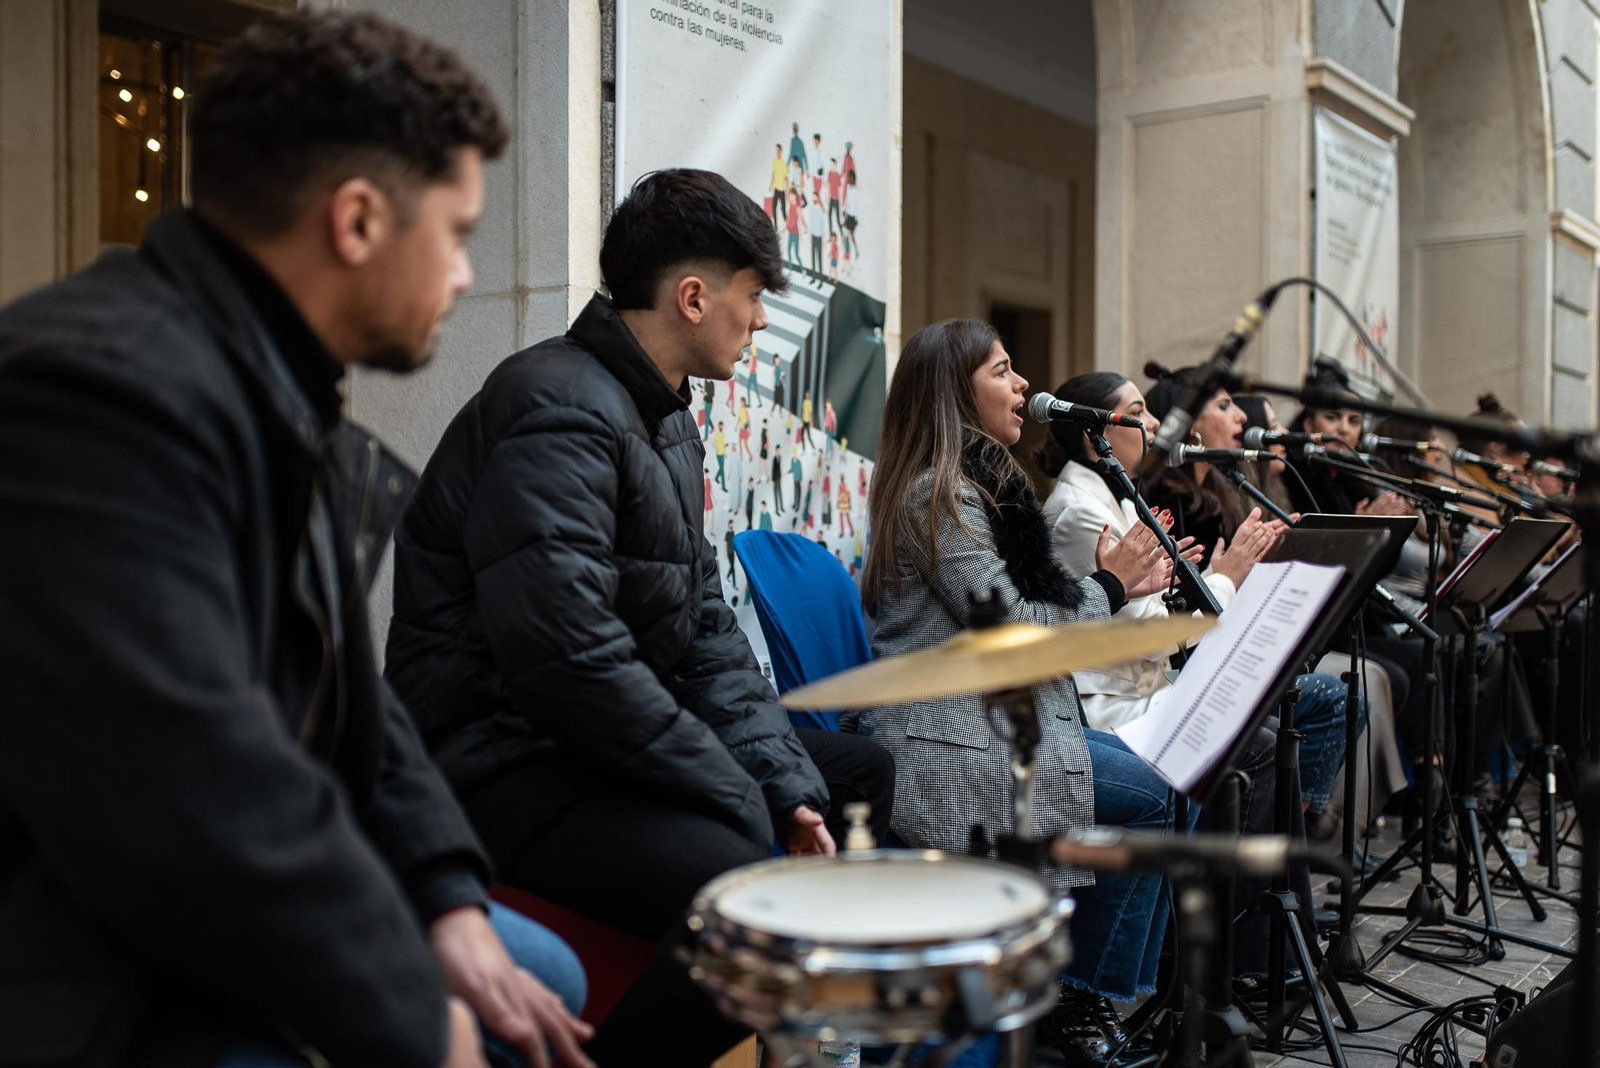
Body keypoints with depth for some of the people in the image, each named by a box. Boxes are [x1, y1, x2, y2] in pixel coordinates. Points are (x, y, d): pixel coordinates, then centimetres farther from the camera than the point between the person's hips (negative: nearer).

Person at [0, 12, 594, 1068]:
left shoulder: (295, 406, 9)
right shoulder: (103, 386, -25)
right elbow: (189, 797, -32)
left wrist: (448, 898, 0)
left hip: (219, 922, 10)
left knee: (540, 979, 14)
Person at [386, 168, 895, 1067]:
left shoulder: (670, 421, 15)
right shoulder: (561, 406, -19)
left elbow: (705, 622, 14)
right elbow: (566, 650, -28)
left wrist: (785, 782, 2)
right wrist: (739, 801, -19)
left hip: (625, 739, 11)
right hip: (506, 754, -11)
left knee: (863, 773, 17)